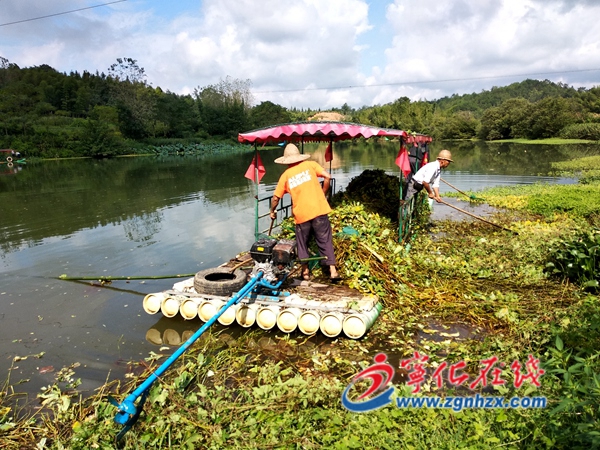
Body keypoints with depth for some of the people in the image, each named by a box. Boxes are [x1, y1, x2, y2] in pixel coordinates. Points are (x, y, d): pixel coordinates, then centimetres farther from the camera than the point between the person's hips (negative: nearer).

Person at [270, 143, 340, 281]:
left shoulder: (285, 175, 9)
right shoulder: (310, 165, 7)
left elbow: (275, 198, 11)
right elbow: (327, 176, -5)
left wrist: (272, 211, 28)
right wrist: (322, 194, 8)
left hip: (301, 213, 1)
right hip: (319, 210, 0)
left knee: (302, 243, 18)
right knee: (325, 241, 7)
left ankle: (305, 271, 22)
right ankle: (332, 270, 4)